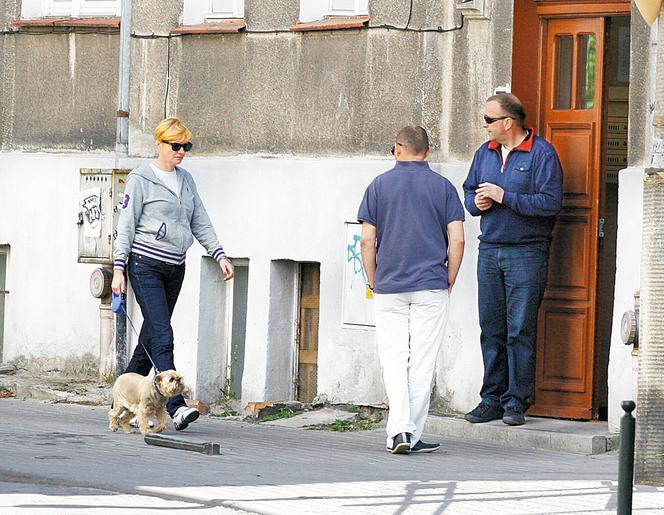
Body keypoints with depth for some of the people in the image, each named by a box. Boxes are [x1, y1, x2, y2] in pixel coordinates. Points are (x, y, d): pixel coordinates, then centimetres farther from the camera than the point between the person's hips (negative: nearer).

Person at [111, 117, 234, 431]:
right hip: (146, 265, -7)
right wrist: (119, 269, -9)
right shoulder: (141, 179, -4)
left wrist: (219, 255, 6)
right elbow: (126, 227, -4)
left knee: (151, 336, 7)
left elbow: (200, 223, 18)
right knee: (162, 336, -15)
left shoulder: (186, 180, 15)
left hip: (175, 268, 7)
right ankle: (175, 407, -23)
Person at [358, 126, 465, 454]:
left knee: (393, 358, 4)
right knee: (422, 360, 4)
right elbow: (457, 240, -2)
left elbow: (367, 241, -1)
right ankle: (411, 435, 6)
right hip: (431, 287, 0)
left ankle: (399, 429, -11)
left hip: (389, 288, 0)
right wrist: (448, 284, 8)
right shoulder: (442, 187, 3)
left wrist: (373, 282, 10)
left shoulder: (379, 186, 3)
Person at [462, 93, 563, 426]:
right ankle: (492, 400, 12)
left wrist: (504, 197, -16)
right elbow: (468, 190, 24)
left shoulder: (541, 153, -7)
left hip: (526, 252, -6)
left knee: (520, 330, -5)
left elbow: (550, 202, -15)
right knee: (491, 329, 6)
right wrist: (476, 202, 0)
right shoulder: (485, 153, 14)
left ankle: (516, 402, -1)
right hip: (489, 250, 6)